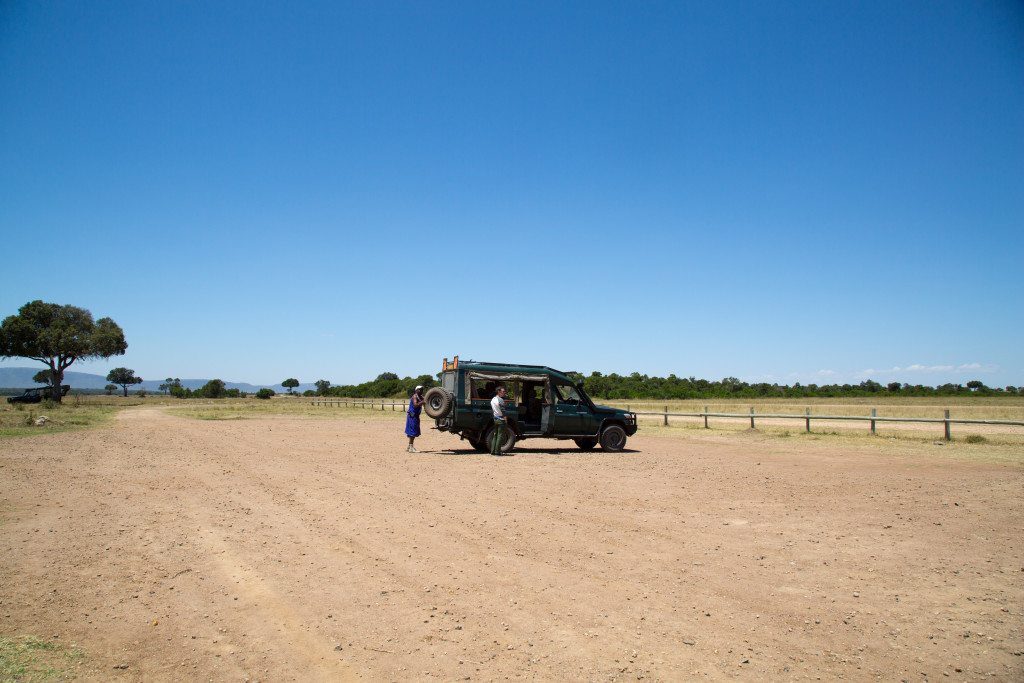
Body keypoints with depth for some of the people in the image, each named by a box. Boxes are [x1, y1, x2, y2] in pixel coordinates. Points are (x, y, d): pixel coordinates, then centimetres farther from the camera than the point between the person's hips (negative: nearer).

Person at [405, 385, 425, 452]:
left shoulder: (420, 397, 13)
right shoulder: (415, 397, -13)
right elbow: (415, 405, -27)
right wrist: (422, 402, -35)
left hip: (416, 416, 9)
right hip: (412, 416, -9)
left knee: (414, 432, 13)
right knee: (412, 432, -9)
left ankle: (409, 447, 21)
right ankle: (411, 447, -8)